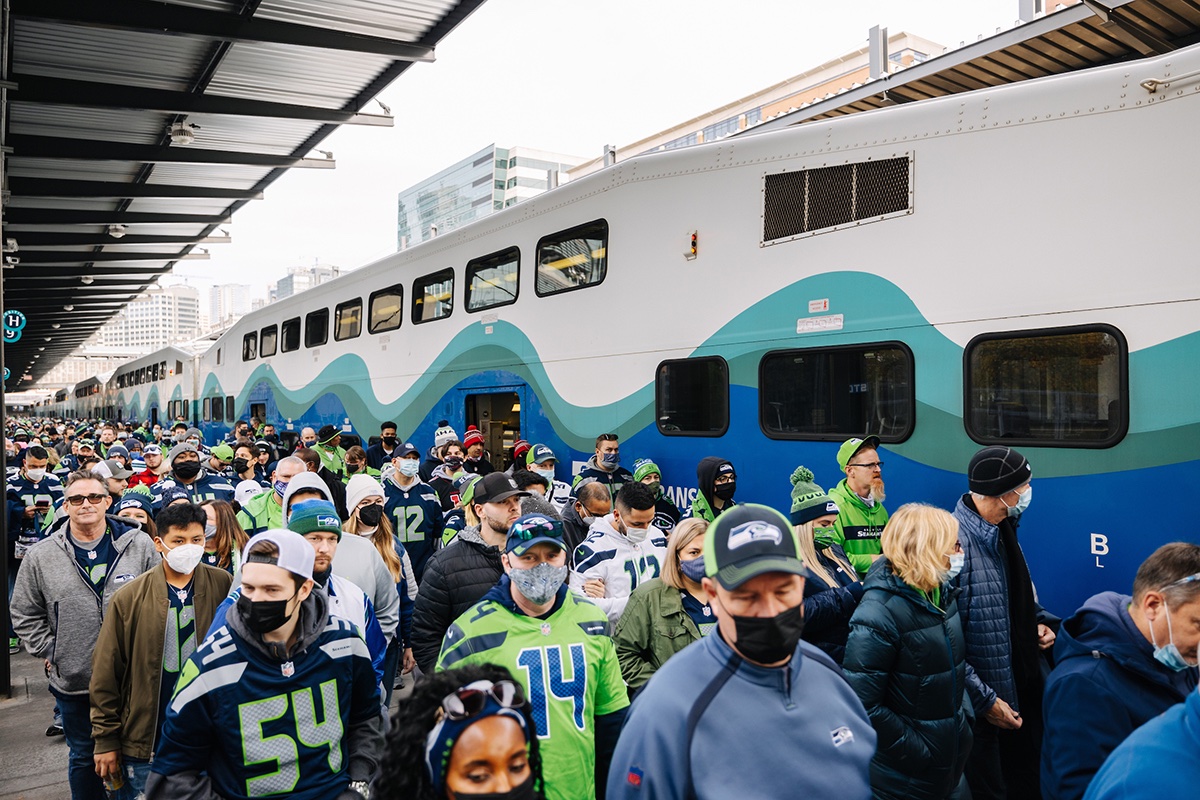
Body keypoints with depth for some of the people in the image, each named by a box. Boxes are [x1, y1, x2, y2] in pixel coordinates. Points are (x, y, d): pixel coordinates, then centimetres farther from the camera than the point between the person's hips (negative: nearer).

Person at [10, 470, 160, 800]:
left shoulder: (140, 545, -6)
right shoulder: (41, 556, -2)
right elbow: (25, 614, 7)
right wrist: (49, 653, 0)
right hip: (73, 682, 1)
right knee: (83, 758, 18)